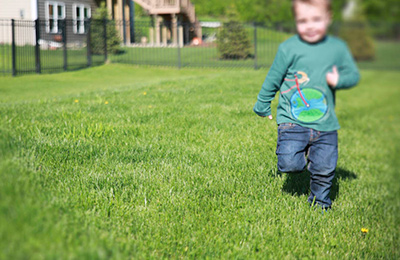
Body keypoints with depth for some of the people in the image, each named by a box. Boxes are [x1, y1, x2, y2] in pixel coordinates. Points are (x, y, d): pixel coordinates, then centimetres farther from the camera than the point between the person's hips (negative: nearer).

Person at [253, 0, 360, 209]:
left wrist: (339, 80, -10)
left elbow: (353, 74, 12)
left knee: (325, 168, 3)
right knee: (289, 164, -12)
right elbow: (273, 78, 5)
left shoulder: (338, 48, 2)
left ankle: (319, 201, 29)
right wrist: (262, 105, 13)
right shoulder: (288, 48, -6)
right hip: (292, 121, -2)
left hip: (325, 123, 2)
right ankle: (301, 156, 23)